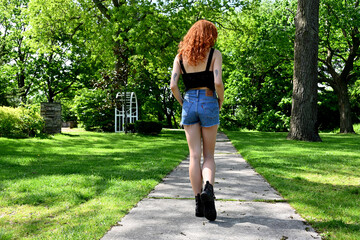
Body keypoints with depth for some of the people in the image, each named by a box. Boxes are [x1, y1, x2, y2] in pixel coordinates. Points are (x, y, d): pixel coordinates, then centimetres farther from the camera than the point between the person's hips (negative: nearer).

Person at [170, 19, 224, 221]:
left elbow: (173, 85, -1)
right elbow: (218, 82, -14)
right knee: (209, 155, 7)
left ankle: (199, 202, 5)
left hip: (189, 102, 2)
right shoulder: (214, 54, -1)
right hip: (208, 102, -2)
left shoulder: (180, 56, 8)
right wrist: (221, 101, 3)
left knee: (195, 156, 5)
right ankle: (208, 187, -20)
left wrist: (183, 103, 12)